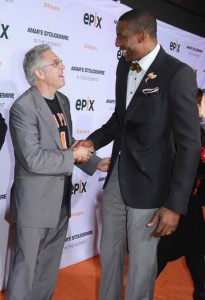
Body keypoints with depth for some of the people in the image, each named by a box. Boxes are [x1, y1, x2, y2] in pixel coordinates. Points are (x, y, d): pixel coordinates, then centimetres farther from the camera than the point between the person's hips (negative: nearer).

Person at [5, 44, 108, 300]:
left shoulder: (62, 100, 8)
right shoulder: (23, 108, -18)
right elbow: (33, 159, -25)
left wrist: (95, 162, 5)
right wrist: (73, 157, -15)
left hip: (61, 201, 8)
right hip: (34, 203, -8)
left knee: (49, 269, 21)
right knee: (24, 268, 8)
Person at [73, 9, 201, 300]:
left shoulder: (178, 74, -16)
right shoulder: (123, 67, 6)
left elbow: (189, 145, -17)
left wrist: (175, 204, -18)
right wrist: (93, 141, 2)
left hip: (149, 183, -6)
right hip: (117, 176, 7)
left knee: (141, 261, 9)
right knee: (110, 253, 19)